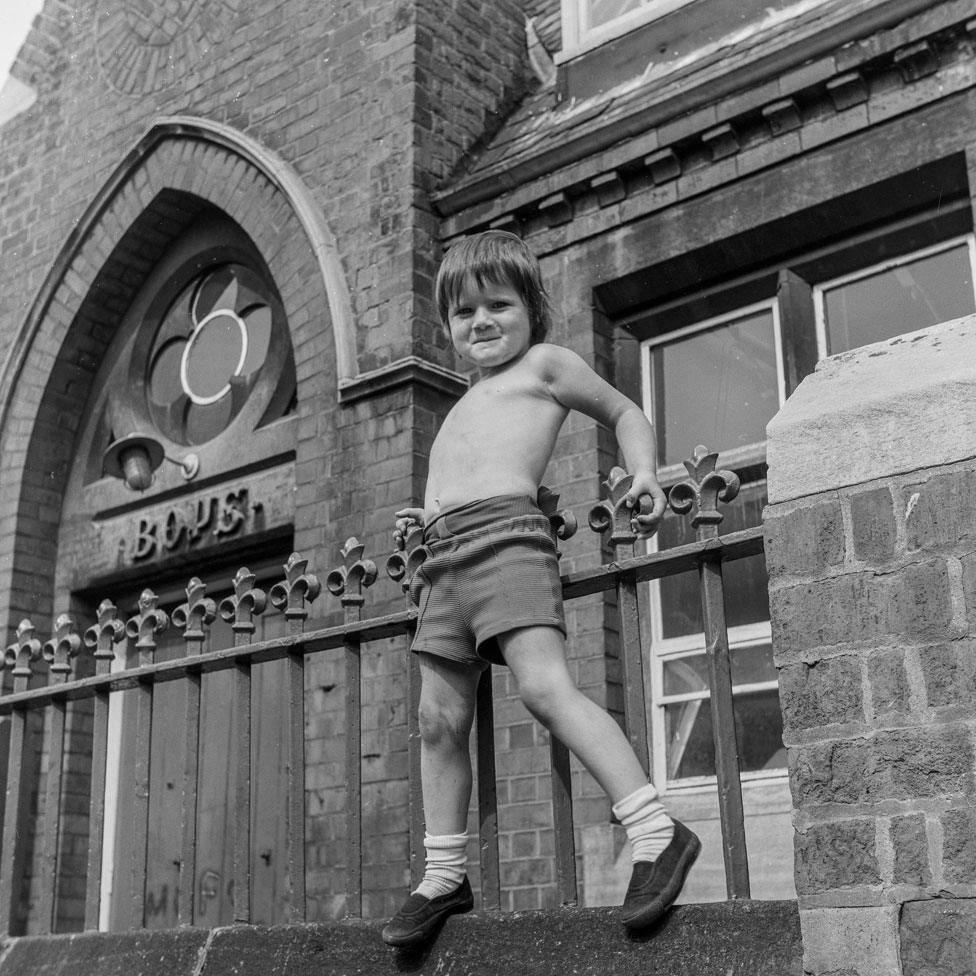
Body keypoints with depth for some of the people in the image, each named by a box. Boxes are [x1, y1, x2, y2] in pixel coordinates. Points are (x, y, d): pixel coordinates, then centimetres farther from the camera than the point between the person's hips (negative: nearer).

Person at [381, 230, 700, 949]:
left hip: (507, 540, -8)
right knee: (440, 720, 6)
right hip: (445, 560, 8)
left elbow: (625, 413, 14)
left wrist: (645, 475, -3)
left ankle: (657, 833, -22)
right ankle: (445, 877, 15)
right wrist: (426, 518, 22)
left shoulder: (545, 363, 11)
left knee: (546, 688, -23)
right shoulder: (471, 402, 31)